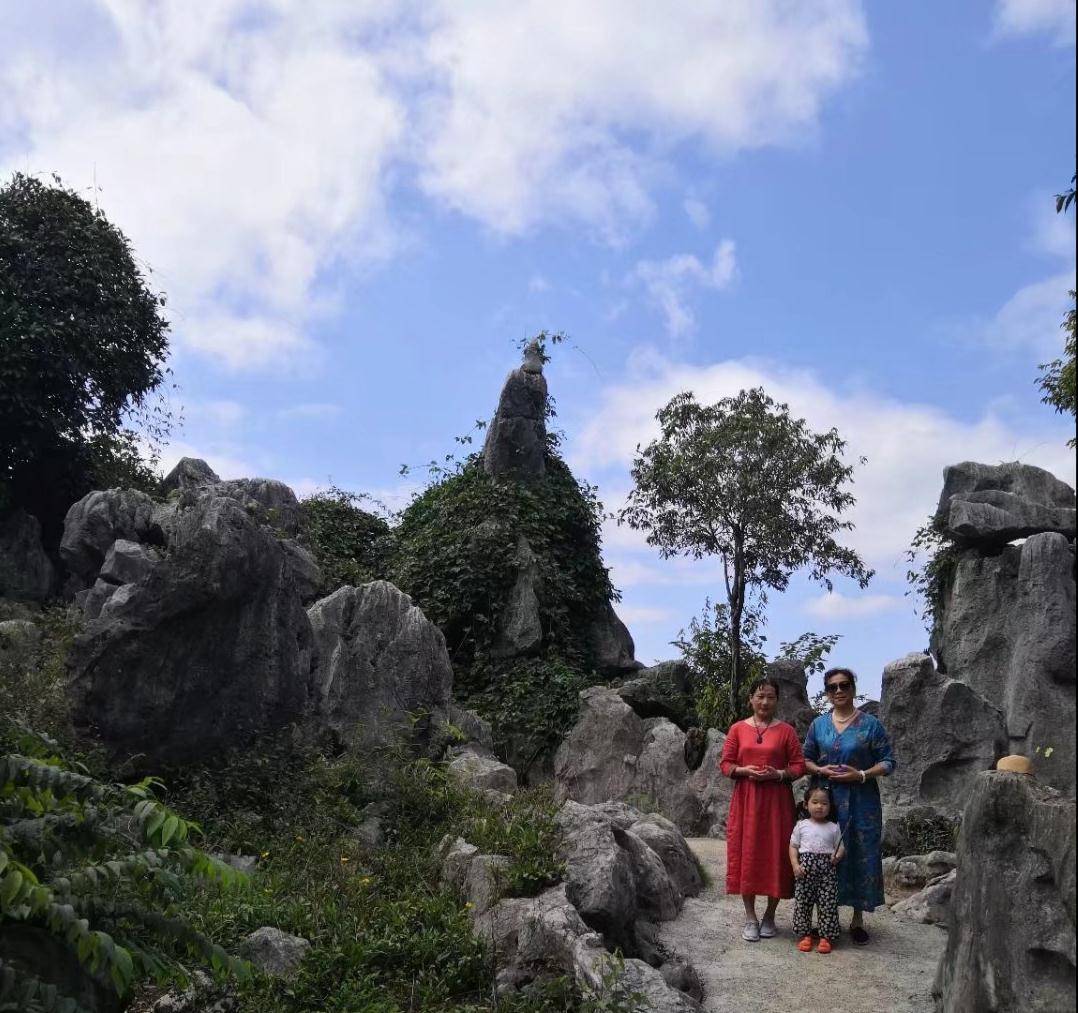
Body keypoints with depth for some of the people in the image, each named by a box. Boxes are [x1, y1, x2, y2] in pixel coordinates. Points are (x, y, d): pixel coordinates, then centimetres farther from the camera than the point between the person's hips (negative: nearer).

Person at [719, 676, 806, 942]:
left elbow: (799, 766, 3)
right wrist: (744, 770, -13)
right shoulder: (738, 728, 5)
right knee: (746, 854, 2)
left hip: (777, 800, -1)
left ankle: (769, 915, 18)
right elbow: (725, 763, 5)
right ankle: (750, 918, 13)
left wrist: (778, 774, -14)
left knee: (775, 855, 1)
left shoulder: (785, 730, 3)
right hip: (745, 800, 1)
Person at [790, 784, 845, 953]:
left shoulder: (833, 827, 7)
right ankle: (804, 935, 14)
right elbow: (793, 846, 7)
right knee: (802, 902, 2)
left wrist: (838, 856, -16)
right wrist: (795, 865, -6)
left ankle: (826, 937, 8)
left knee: (828, 903, -2)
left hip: (827, 869, 0)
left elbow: (840, 847, 7)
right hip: (805, 869, 0)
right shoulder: (802, 825, 6)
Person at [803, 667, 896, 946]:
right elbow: (806, 759, 13)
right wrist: (821, 770, -8)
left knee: (862, 857, 2)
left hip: (861, 802, -2)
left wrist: (862, 775, -15)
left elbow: (888, 762, 0)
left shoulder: (870, 724, -2)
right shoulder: (818, 725, 6)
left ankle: (858, 919, 17)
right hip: (827, 800, 2)